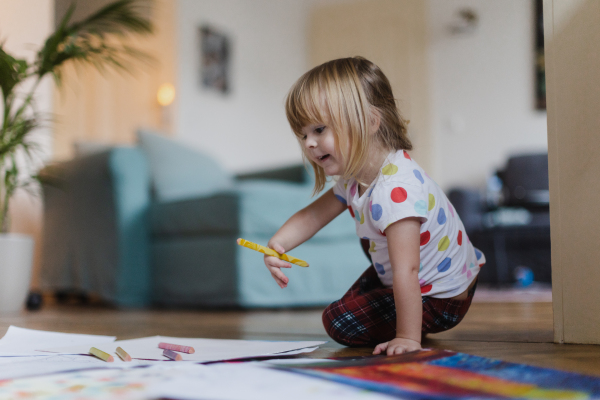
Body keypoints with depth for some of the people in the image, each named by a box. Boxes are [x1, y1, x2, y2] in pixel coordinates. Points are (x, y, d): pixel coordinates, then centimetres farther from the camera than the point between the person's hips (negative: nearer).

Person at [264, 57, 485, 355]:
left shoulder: (396, 189, -36)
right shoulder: (356, 179, -4)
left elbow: (406, 271, -39)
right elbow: (312, 216, 4)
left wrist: (408, 337, -37)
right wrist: (276, 244, -15)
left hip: (440, 300, -9)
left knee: (338, 321, -7)